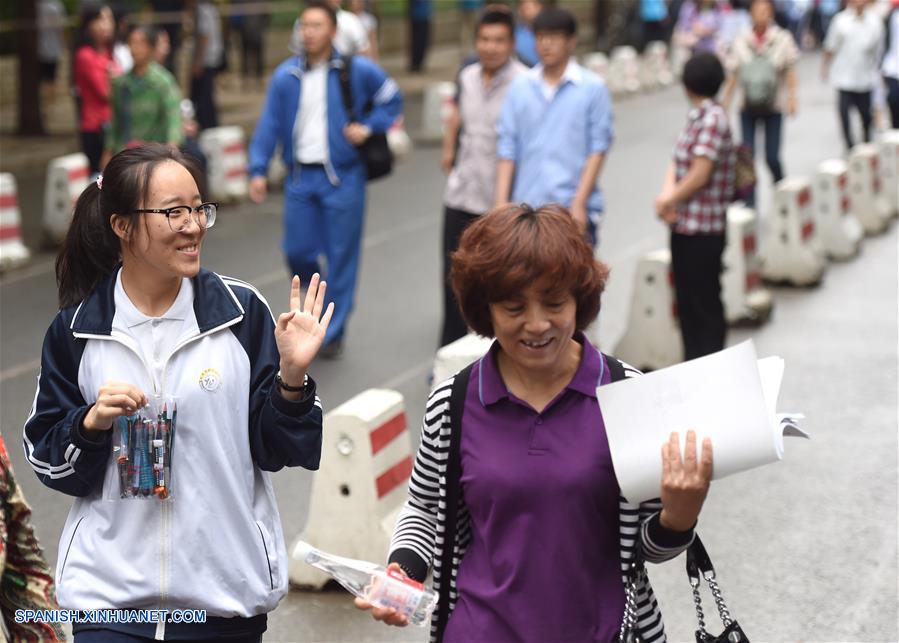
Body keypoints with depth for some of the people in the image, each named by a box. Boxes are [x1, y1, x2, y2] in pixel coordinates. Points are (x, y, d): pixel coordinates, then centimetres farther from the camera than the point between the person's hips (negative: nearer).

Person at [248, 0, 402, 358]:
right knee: (297, 251, 3)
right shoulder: (286, 75, 1)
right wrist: (258, 171, -6)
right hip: (300, 177, 2)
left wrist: (369, 127, -4)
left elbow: (392, 98, 11)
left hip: (342, 177, -2)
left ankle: (333, 332, 15)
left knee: (341, 256, 2)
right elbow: (269, 124, 2)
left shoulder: (357, 70, -3)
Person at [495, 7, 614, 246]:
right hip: (527, 208, 3)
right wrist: (501, 205, 0)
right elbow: (507, 149, 6)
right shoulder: (520, 87, 7)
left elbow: (598, 149, -3)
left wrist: (580, 203, -10)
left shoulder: (593, 88, -1)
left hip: (574, 209, -3)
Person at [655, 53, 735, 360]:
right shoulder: (697, 116, 10)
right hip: (685, 227, 9)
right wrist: (668, 191, -5)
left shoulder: (713, 119, -16)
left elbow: (699, 176, -20)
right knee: (687, 302, 15)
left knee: (705, 305, -1)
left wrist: (669, 201, -8)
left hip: (703, 230, -9)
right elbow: (678, 161, 13)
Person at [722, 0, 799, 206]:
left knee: (772, 157, -3)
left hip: (773, 106, -1)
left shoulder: (783, 39, -5)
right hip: (748, 106, 2)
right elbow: (734, 74, 6)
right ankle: (750, 203, 7)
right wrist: (725, 101, 7)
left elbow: (790, 72, -1)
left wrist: (792, 97, -11)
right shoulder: (741, 41, -1)